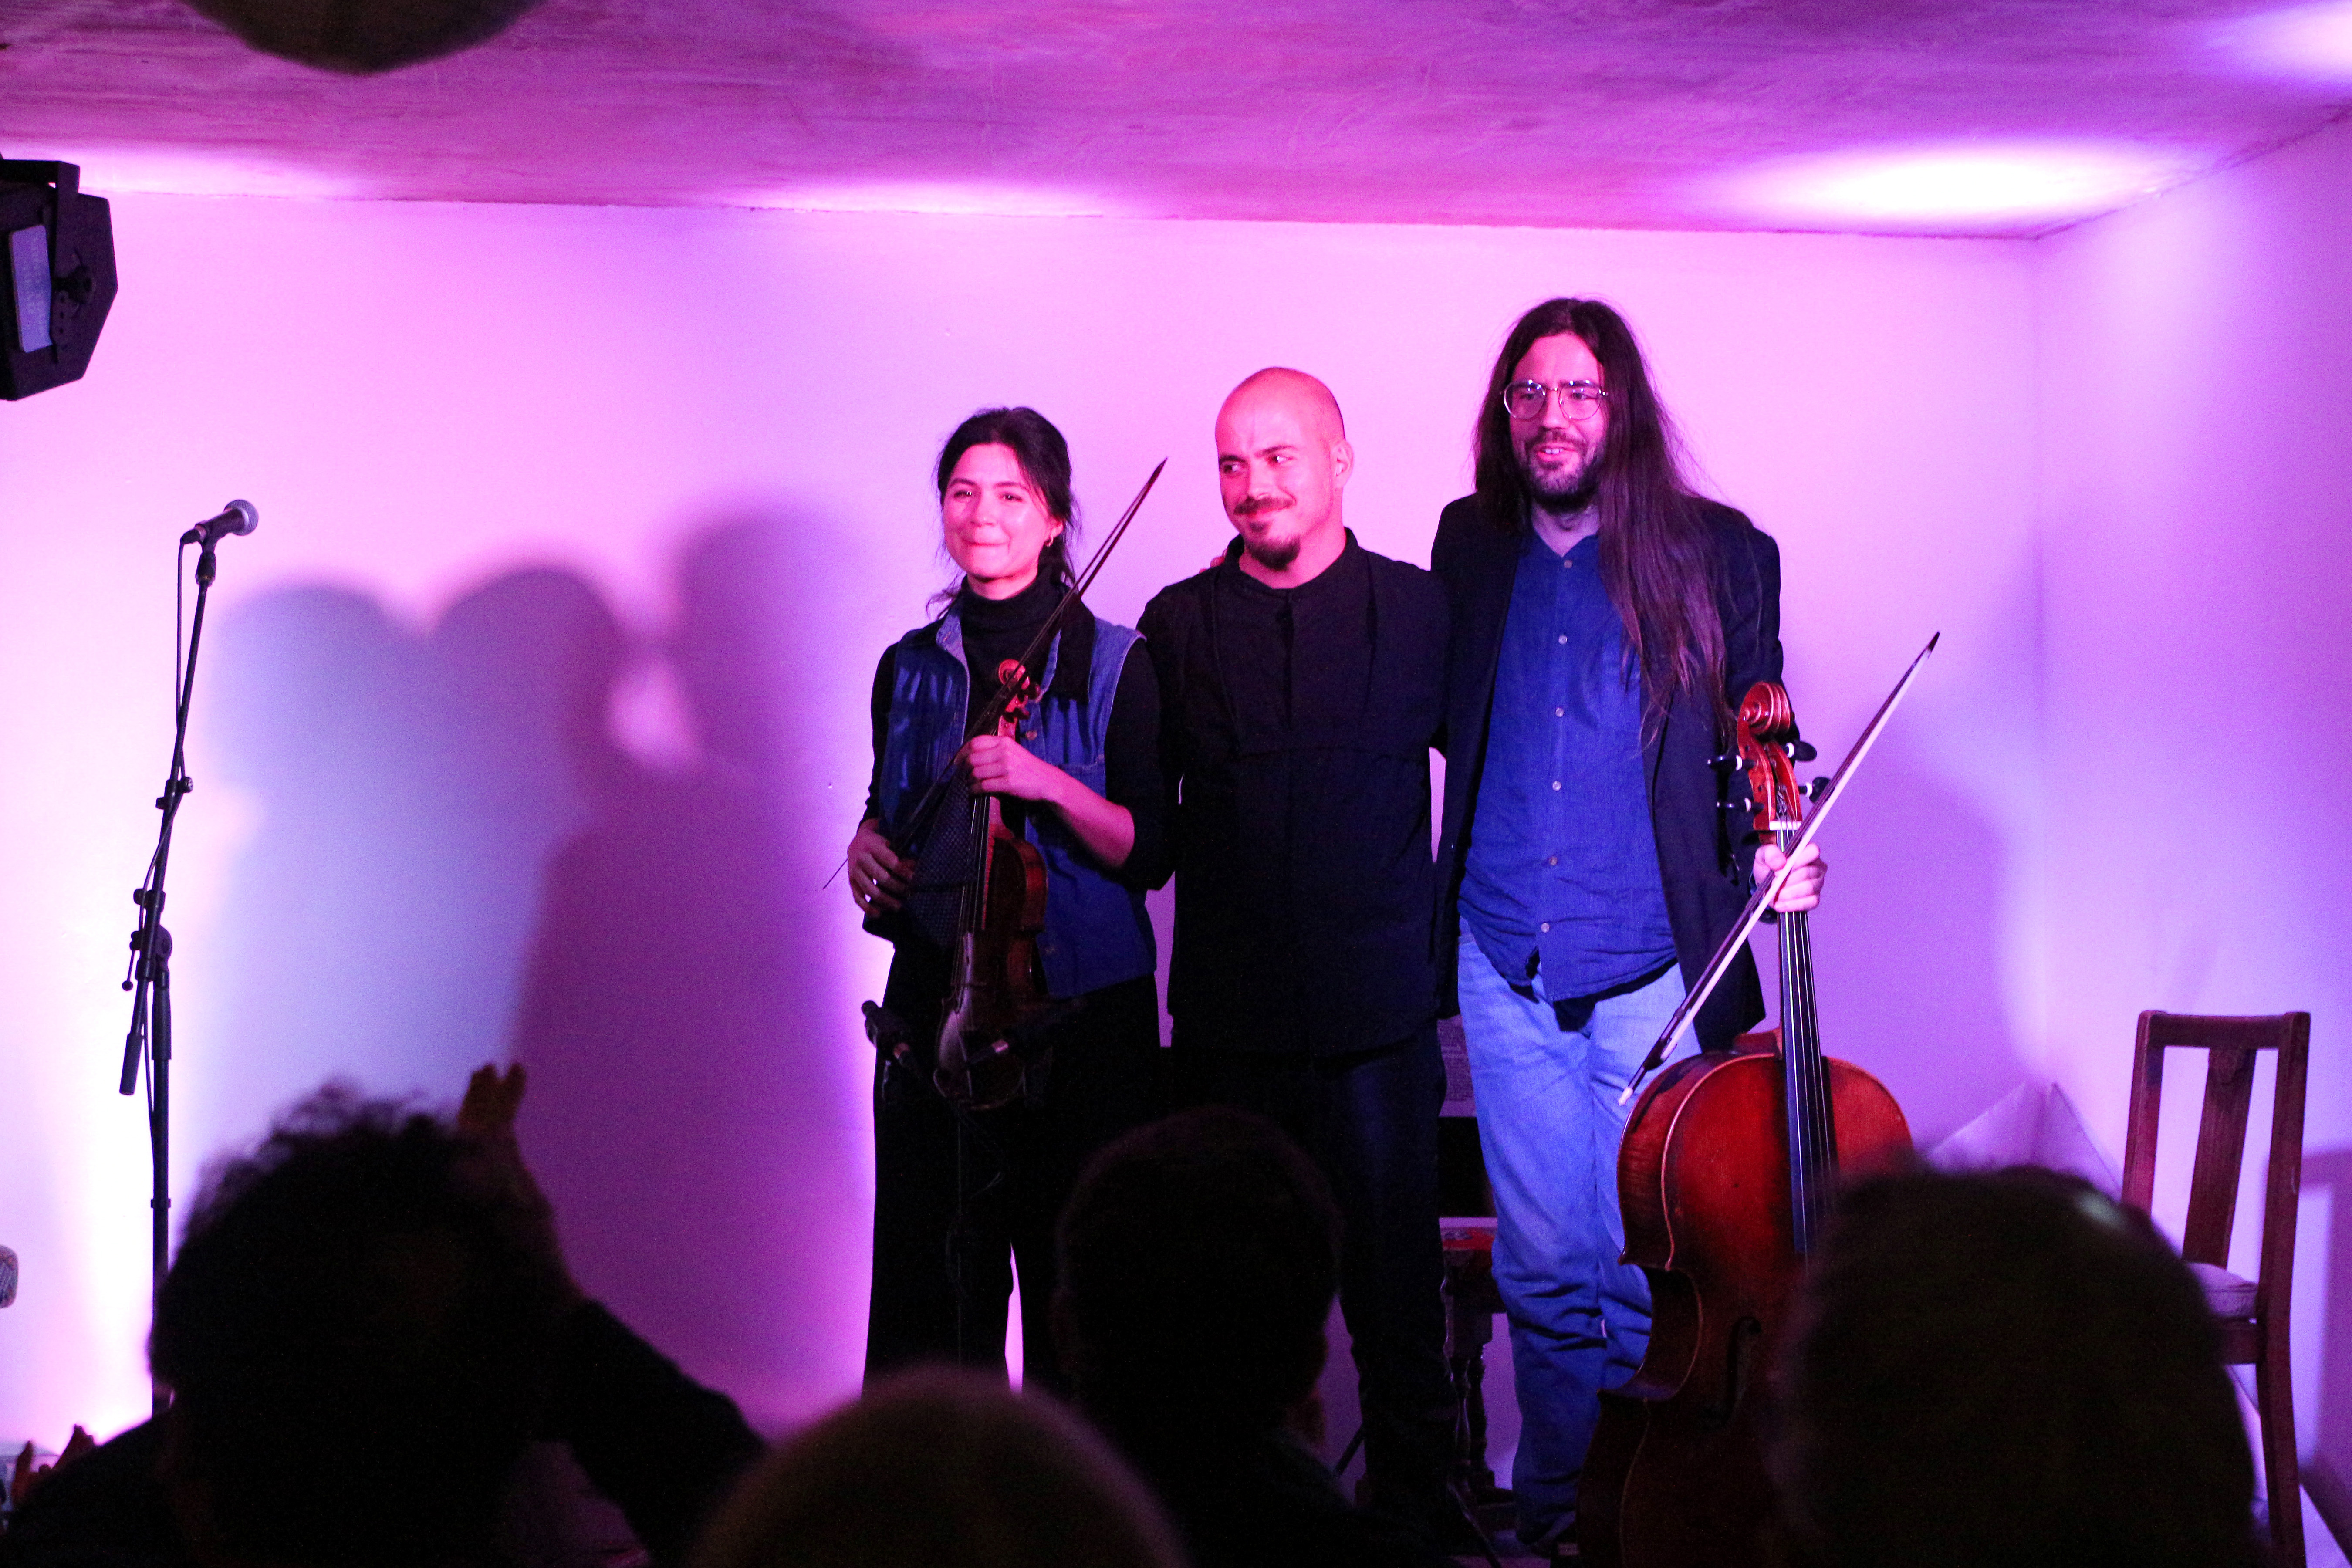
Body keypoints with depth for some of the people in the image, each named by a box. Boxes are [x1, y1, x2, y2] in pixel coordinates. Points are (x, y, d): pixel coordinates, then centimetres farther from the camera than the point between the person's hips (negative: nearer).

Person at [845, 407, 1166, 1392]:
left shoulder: (1114, 666, 0)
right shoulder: (911, 670, 11)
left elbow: (1148, 852, -6)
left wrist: (1050, 786, -19)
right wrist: (869, 846, 2)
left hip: (1083, 1012, -3)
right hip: (935, 1003, 3)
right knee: (929, 1271, 2)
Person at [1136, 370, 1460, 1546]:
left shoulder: (1419, 611, 3)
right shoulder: (1178, 626, 7)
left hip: (1378, 1014, -1)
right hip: (1227, 1021, 1)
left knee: (1395, 1273, 3)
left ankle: (1411, 1492, 17)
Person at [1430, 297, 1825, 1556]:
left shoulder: (1718, 554, 0)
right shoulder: (1471, 545, 8)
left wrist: (1775, 843, -12)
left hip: (1653, 967, -2)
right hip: (1505, 966, 3)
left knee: (1652, 1273, -1)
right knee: (1545, 1270, 8)